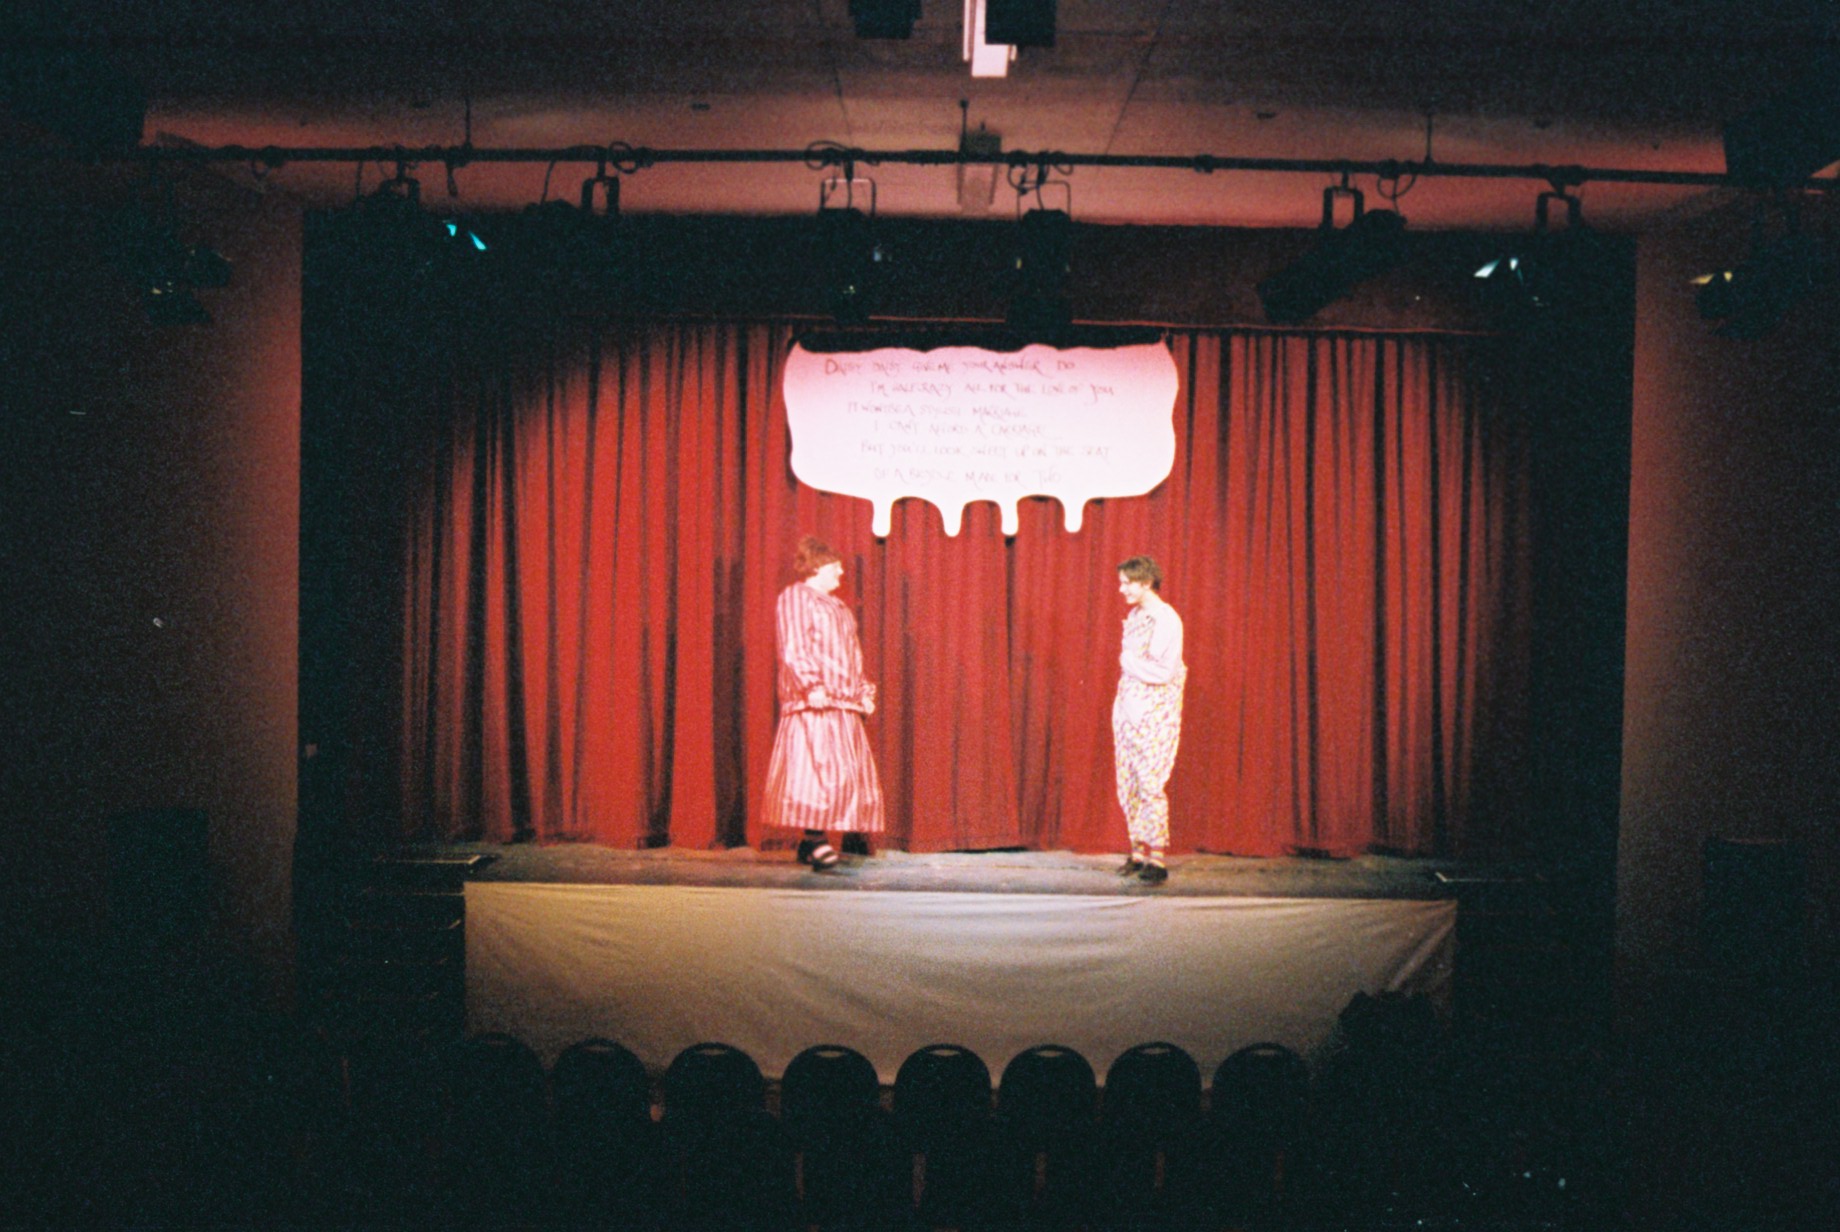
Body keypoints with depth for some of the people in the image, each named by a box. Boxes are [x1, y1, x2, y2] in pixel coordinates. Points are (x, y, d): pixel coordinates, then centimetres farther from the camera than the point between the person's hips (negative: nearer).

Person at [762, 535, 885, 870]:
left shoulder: (836, 605, 25)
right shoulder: (795, 597, -2)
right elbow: (793, 649, -12)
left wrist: (863, 690, 19)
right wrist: (810, 685, -22)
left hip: (843, 703, 9)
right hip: (813, 703, -9)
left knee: (845, 771, 4)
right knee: (816, 766, -15)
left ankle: (812, 842, 8)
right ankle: (815, 841, -13)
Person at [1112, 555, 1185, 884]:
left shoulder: (1166, 620, -12)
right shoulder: (1134, 615, 13)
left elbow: (1163, 672, -18)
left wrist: (1128, 659, -8)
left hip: (1154, 714, -8)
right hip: (1128, 708, 8)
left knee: (1150, 783, -9)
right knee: (1128, 784, 8)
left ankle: (1157, 859, -4)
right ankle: (1138, 852, 17)